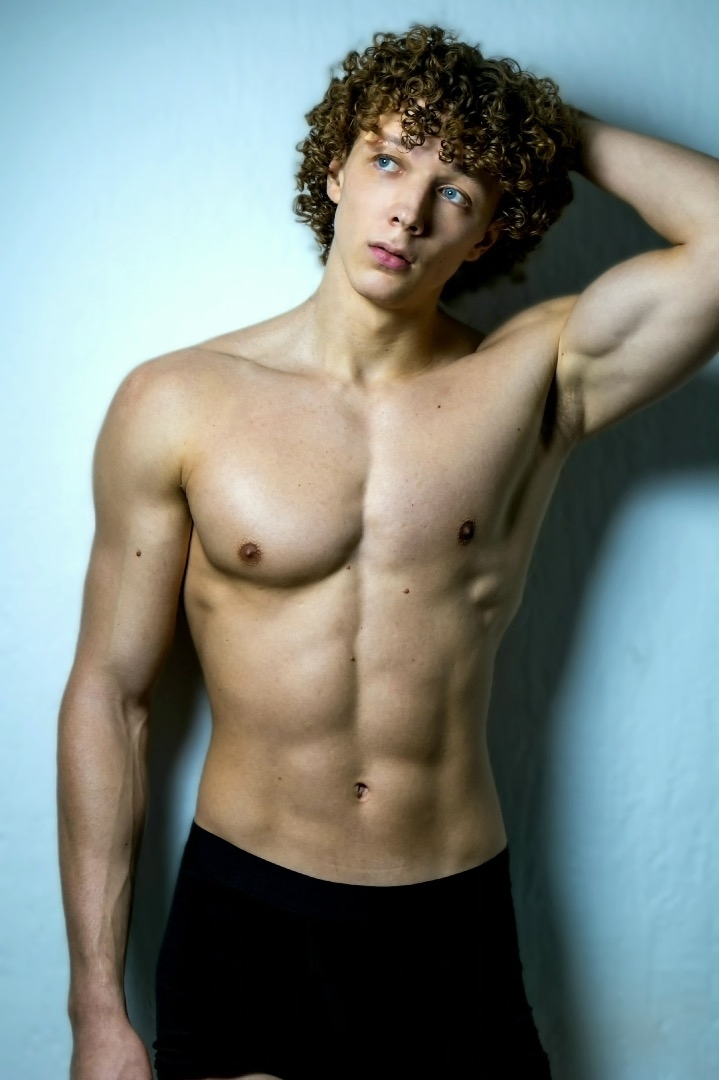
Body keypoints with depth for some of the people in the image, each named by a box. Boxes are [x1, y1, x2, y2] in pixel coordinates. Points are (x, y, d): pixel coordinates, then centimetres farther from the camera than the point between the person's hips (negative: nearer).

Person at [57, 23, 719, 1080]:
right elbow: (108, 693, -2)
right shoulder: (176, 403, -5)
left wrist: (560, 130, -3)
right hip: (242, 914, -1)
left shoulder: (533, 379, -3)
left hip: (456, 922, 1)